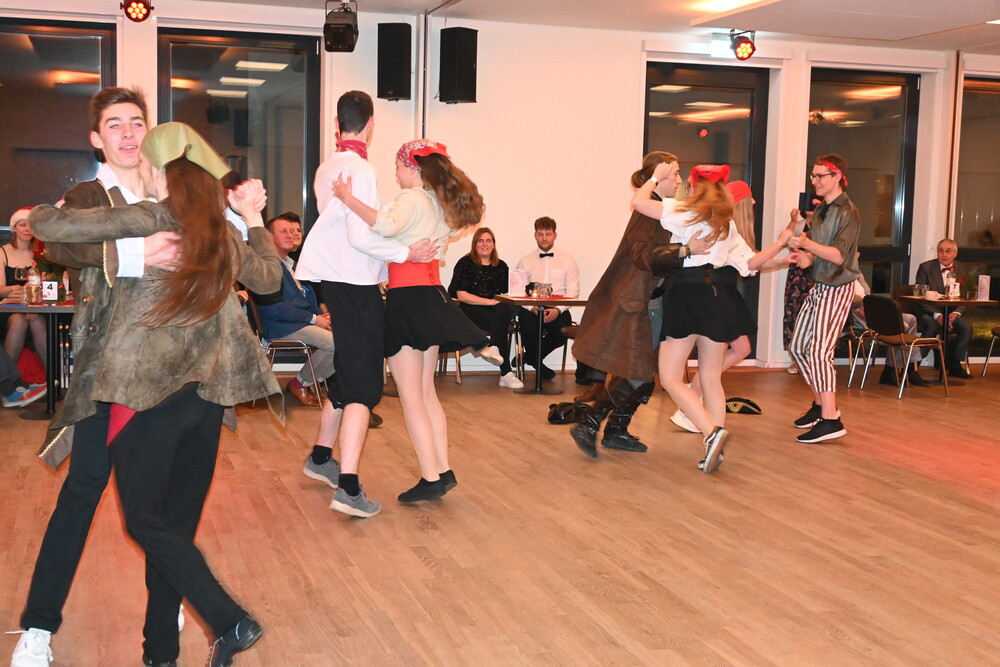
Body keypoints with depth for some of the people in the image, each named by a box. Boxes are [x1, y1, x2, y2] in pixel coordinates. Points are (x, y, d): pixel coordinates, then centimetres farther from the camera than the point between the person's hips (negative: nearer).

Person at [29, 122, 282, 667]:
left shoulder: (148, 219, -8)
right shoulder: (221, 230, 10)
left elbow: (51, 227, -11)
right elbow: (269, 278, 23)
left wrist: (36, 214, 11)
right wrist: (252, 218, 26)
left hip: (147, 390, -6)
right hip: (207, 391, 6)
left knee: (145, 521, 5)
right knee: (176, 523, 13)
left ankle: (230, 621, -4)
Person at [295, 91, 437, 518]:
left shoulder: (328, 168, 12)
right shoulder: (360, 170, -16)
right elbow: (361, 237, -22)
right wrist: (407, 253, -13)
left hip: (336, 282, 9)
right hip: (355, 286, -9)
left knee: (346, 375, 22)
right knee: (364, 387, -9)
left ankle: (321, 457, 36)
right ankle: (348, 488, -14)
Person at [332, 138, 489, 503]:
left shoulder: (412, 198, -11)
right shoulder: (440, 203, 15)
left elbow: (388, 226, -32)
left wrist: (349, 199, -28)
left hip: (408, 298, -9)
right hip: (432, 296, 9)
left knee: (410, 397, -3)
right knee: (426, 392, 16)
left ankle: (431, 479, -2)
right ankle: (443, 470, 18)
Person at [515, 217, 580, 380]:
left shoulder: (568, 260, 12)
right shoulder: (525, 261, 14)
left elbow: (573, 291, 3)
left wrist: (558, 310, -15)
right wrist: (532, 307, -15)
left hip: (557, 309, 0)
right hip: (531, 309, 0)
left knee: (563, 332, -31)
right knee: (529, 330, -33)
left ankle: (530, 356, -1)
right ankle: (538, 364, 1)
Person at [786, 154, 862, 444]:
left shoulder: (848, 212, -13)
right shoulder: (820, 210, 13)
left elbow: (839, 256, -24)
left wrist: (806, 244, -36)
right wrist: (805, 256, -3)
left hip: (837, 289, -9)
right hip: (819, 286, 9)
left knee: (819, 352, -15)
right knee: (798, 347, 12)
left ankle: (830, 421, -13)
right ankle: (820, 404, 26)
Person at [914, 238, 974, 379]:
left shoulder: (960, 270, 6)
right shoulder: (925, 268, -5)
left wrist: (956, 313, -17)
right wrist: (937, 315, -24)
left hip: (951, 312, 4)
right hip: (928, 312, -4)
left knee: (966, 326, -23)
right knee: (933, 326, -35)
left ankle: (955, 365, -8)